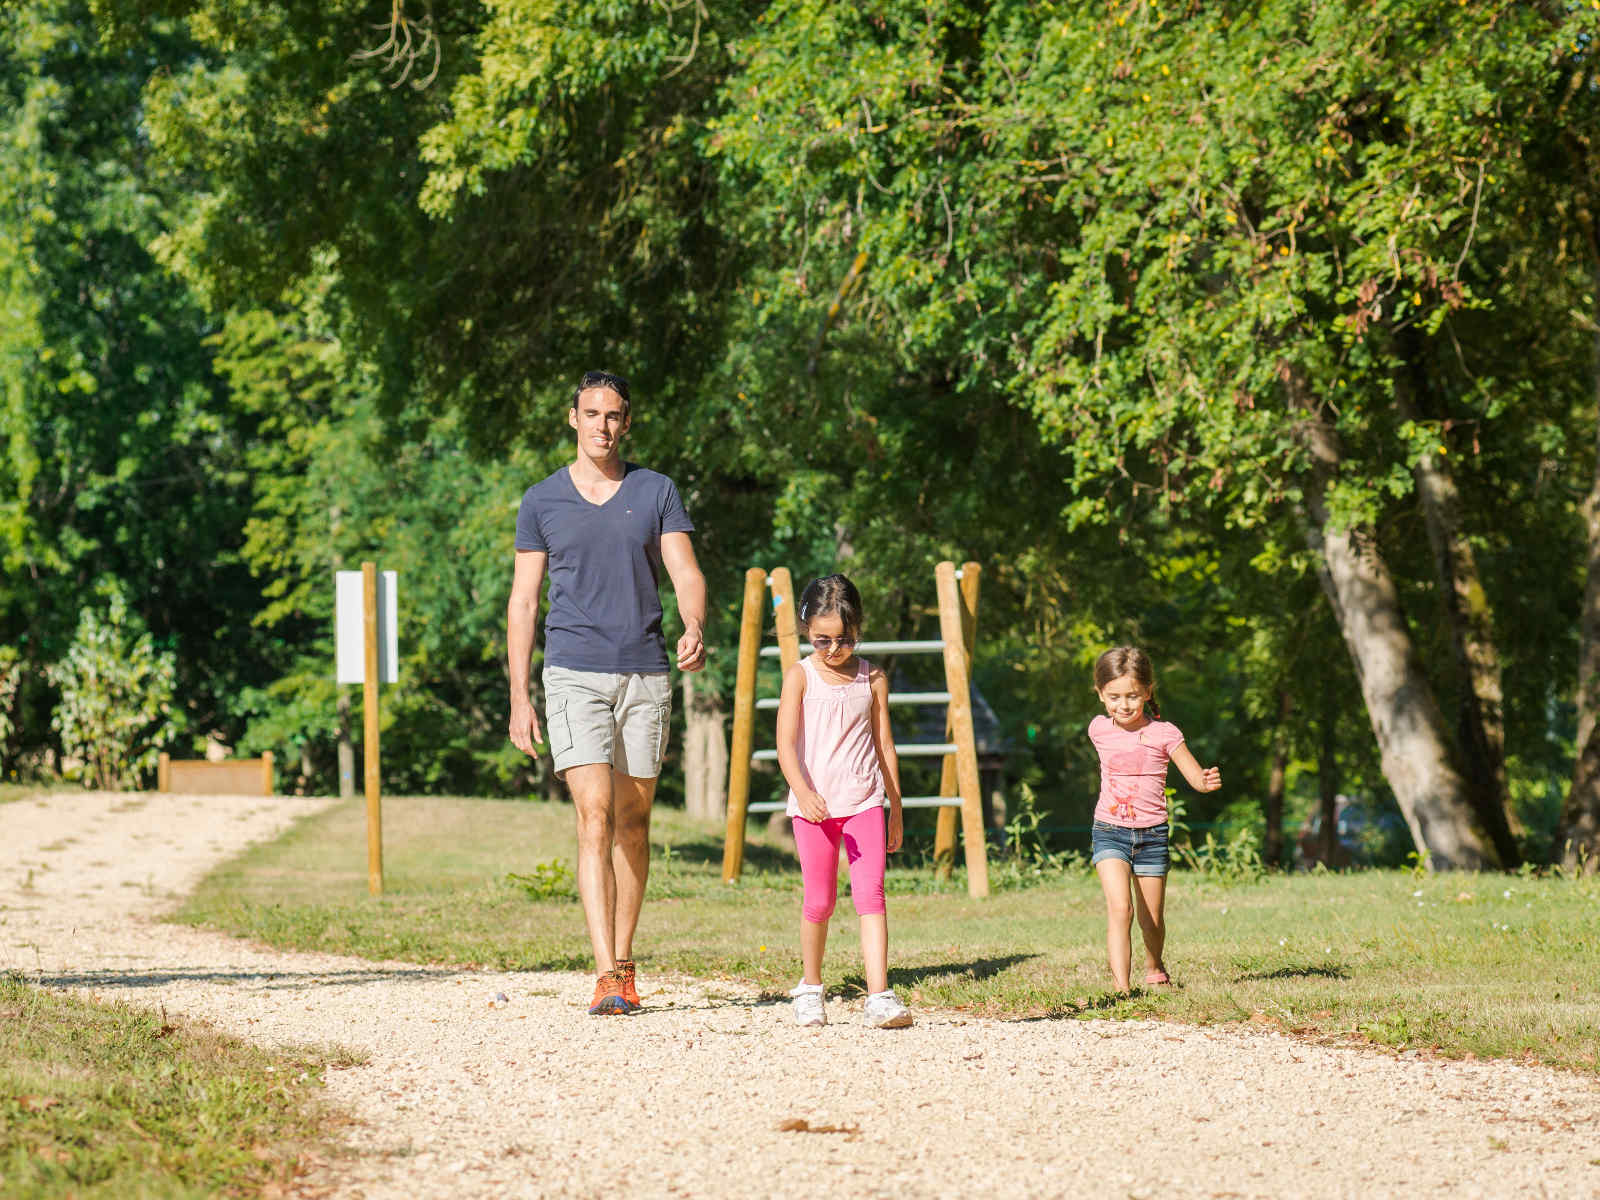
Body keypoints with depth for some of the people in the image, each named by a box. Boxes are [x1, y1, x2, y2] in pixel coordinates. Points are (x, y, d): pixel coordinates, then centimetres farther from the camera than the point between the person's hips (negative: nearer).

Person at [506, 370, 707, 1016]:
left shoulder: (656, 492, 8)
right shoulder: (542, 501, 6)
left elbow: (686, 574, 0)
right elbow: (523, 601, 7)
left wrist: (695, 629, -22)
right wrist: (519, 698, 1)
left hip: (646, 674, 2)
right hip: (574, 673, -2)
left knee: (633, 822, 8)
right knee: (596, 817, -14)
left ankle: (624, 964, 21)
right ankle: (607, 977, -21)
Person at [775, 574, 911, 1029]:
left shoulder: (872, 679, 6)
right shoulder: (800, 677, -1)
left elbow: (885, 747, 12)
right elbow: (786, 745, -9)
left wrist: (896, 811, 14)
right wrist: (803, 792, -26)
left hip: (865, 803, 1)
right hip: (815, 806, -1)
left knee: (870, 893, -11)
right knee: (819, 902, 5)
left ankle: (880, 996, -18)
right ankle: (810, 986, 26)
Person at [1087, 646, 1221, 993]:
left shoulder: (1164, 733, -7)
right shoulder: (1099, 730, 1)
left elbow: (1195, 776, -9)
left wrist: (1208, 781, -31)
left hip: (1152, 834, 0)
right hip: (1109, 832, 0)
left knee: (1152, 920, 10)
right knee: (1119, 908, -20)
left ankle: (1154, 968, 41)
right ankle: (1120, 986, -25)